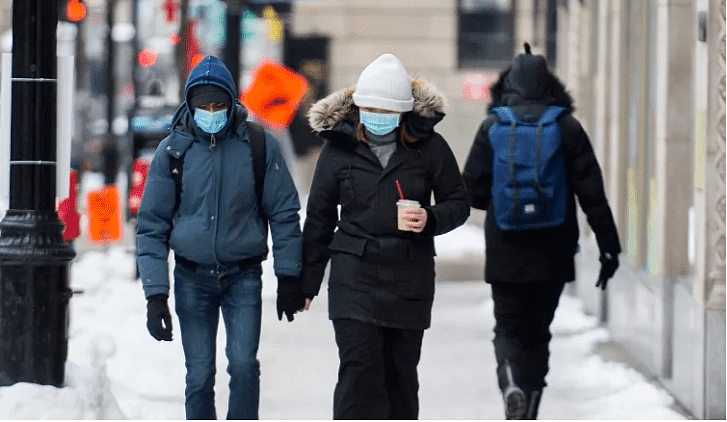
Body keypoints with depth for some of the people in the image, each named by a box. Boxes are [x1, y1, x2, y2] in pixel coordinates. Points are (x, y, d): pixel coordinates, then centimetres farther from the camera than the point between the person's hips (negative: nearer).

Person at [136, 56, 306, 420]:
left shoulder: (258, 146, -4)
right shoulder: (172, 151, -2)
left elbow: (284, 213, 3)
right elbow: (151, 226, 1)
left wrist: (289, 277, -1)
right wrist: (155, 294, -5)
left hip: (243, 276, -1)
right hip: (192, 277, 1)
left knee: (244, 365, -14)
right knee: (199, 376, 1)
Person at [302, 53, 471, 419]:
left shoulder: (428, 146, -2)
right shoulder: (339, 147, 0)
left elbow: (458, 202, 8)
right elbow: (319, 218, 9)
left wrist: (430, 219, -15)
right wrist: (307, 283, 11)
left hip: (409, 278, 1)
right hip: (354, 275, -1)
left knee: (400, 374, 9)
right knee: (359, 370, -13)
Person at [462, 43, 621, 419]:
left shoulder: (492, 128, -3)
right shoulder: (567, 127, -3)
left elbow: (472, 192, -1)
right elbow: (592, 193, -5)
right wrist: (609, 245, -1)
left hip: (506, 254, -1)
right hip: (553, 255, 1)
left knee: (509, 328, 8)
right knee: (537, 330, 14)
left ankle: (511, 383, -20)